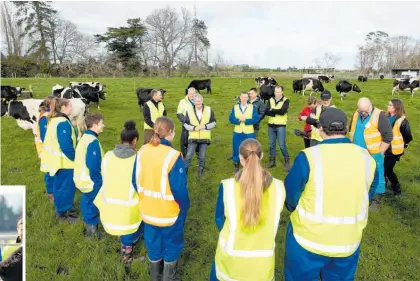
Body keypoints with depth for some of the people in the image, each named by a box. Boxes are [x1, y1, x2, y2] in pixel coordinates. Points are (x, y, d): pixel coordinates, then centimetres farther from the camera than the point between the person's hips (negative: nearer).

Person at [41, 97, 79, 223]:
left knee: (59, 185, 22)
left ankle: (61, 208, 37)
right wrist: (76, 158, -15)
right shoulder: (63, 123, -25)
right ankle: (63, 212, 19)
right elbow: (66, 146, -27)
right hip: (65, 161, -10)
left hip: (57, 159, 10)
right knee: (66, 187, 5)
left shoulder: (54, 120, 6)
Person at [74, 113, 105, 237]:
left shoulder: (84, 137, 7)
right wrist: (98, 181, -17)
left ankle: (89, 223, 37)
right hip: (91, 180, -10)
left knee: (87, 201, 21)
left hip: (83, 178, 10)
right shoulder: (93, 142, -24)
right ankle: (91, 228, 17)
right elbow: (93, 165, -26)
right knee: (91, 204, 4)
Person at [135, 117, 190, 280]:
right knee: (171, 246, 19)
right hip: (169, 213, -5)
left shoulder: (142, 151, -7)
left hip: (148, 210, 5)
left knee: (153, 244, 24)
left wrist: (145, 200, 15)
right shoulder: (172, 156, -26)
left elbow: (136, 181, 2)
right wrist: (184, 207, -6)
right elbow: (179, 189, -23)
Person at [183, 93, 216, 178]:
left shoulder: (209, 110, -1)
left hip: (204, 138, 1)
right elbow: (185, 124, 1)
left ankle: (200, 172, 27)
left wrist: (205, 126, -16)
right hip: (193, 138, 0)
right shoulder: (189, 111, -2)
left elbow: (213, 123, 2)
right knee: (188, 156, -2)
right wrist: (194, 128, -16)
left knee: (202, 157, 9)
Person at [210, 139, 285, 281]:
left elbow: (220, 220, -4)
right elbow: (273, 220, 2)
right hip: (262, 262, 1)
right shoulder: (278, 187, -16)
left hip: (230, 259, -1)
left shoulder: (227, 187, -21)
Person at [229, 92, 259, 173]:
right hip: (238, 133, 1)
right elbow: (231, 119, -4)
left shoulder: (252, 107, -1)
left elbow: (256, 119, -11)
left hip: (249, 133, -1)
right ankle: (236, 166, 24)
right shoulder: (235, 107, 3)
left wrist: (245, 120, -18)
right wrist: (239, 120, -21)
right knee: (237, 150, 6)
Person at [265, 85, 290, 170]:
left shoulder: (286, 100, -5)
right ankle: (272, 161, 23)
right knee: (272, 144, 11)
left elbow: (282, 111, -21)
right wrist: (277, 113, -18)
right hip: (271, 125, 4)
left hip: (281, 126, -4)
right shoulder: (271, 100, 7)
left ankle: (287, 161, 12)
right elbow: (266, 111, -7)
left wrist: (272, 110, -10)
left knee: (282, 145, -4)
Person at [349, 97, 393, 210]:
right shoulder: (356, 115, 4)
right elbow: (352, 131, 18)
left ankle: (375, 201, 21)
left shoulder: (379, 115, -16)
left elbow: (388, 136, -15)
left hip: (373, 155, -6)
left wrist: (379, 153, -13)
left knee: (376, 178, 7)